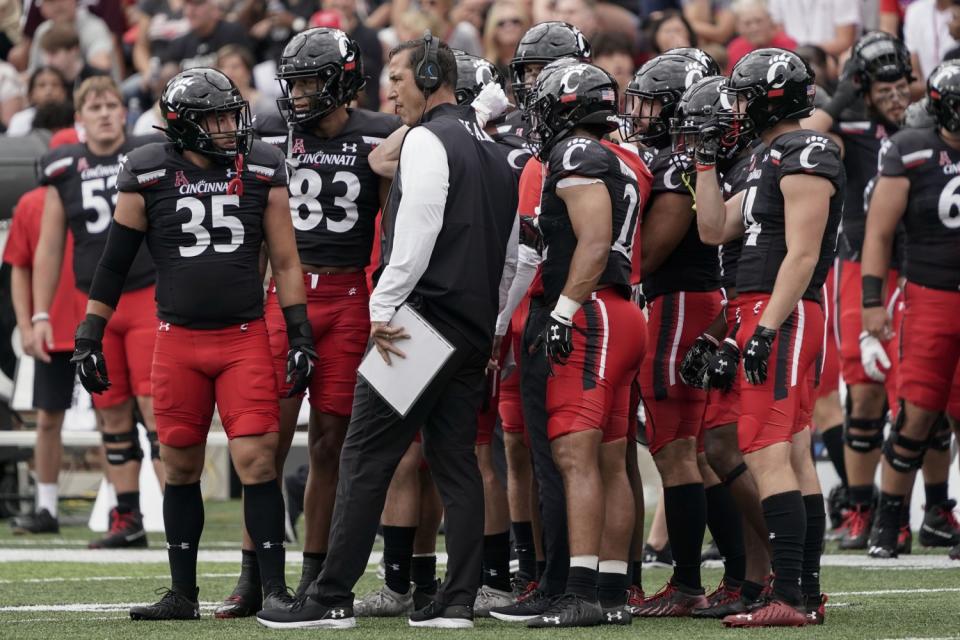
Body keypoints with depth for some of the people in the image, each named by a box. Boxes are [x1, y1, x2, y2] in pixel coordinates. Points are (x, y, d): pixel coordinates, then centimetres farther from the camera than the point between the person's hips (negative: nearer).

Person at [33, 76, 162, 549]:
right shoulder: (64, 170, 6)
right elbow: (49, 249, 12)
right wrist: (40, 316, 8)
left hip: (150, 295, -3)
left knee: (156, 406, -11)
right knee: (113, 416, 7)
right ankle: (127, 522, 12)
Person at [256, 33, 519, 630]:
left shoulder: (428, 141, -10)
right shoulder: (494, 153, 18)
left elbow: (416, 235, -19)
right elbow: (511, 253, 19)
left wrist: (383, 307, -16)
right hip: (476, 328, 9)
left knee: (366, 458, -5)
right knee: (456, 463, 9)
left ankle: (332, 597, -6)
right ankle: (459, 599, 5)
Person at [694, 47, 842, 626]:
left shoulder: (805, 157, -12)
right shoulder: (772, 158, 19)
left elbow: (802, 255, -19)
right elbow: (714, 230, 20)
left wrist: (768, 328, -23)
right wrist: (707, 161, 17)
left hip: (783, 316, -11)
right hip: (771, 316, 11)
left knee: (767, 454, -14)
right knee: (795, 458, 11)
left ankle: (789, 598, -17)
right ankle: (808, 594, 14)